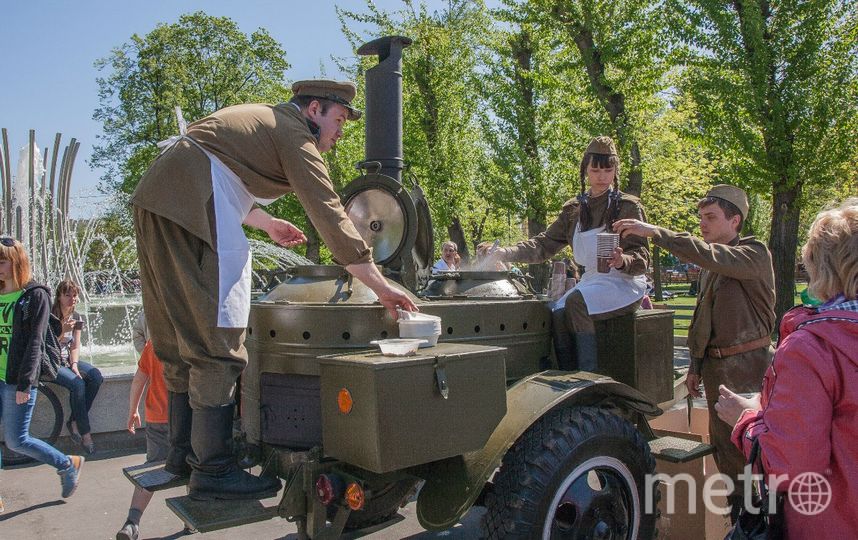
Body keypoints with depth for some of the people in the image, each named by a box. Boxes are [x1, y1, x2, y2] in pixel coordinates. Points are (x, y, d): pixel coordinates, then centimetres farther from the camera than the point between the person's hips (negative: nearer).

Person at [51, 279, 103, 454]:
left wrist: (74, 365, -11)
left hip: (68, 359, 6)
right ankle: (85, 433, -20)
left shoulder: (77, 318, 6)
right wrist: (62, 331, -25)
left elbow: (75, 346, 6)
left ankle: (74, 422, -8)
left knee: (96, 377, -19)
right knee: (77, 383, -29)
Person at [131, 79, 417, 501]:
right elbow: (330, 216, -11)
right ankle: (212, 470, -3)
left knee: (181, 337, 14)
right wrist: (380, 286, -10)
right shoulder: (293, 133, -3)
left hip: (155, 197, 10)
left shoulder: (259, 119, 25)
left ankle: (182, 451, 23)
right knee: (216, 344, -8)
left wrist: (265, 222, 31)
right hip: (192, 208, -10)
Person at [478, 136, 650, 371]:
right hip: (592, 280, 5)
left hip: (624, 283, -5)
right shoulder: (574, 209, 10)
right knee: (558, 315, -23)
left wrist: (622, 261, -31)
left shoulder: (628, 206, -4)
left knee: (576, 302, -30)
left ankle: (589, 375, -23)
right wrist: (503, 253, -7)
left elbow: (641, 258, -7)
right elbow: (543, 245, 7)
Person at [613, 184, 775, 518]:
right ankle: (738, 518, 30)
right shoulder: (710, 264, 13)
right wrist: (695, 366, 16)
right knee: (722, 444, 15)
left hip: (748, 366, -8)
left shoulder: (755, 254, -11)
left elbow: (711, 256, -32)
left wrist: (655, 232, -35)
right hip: (716, 365, 8)